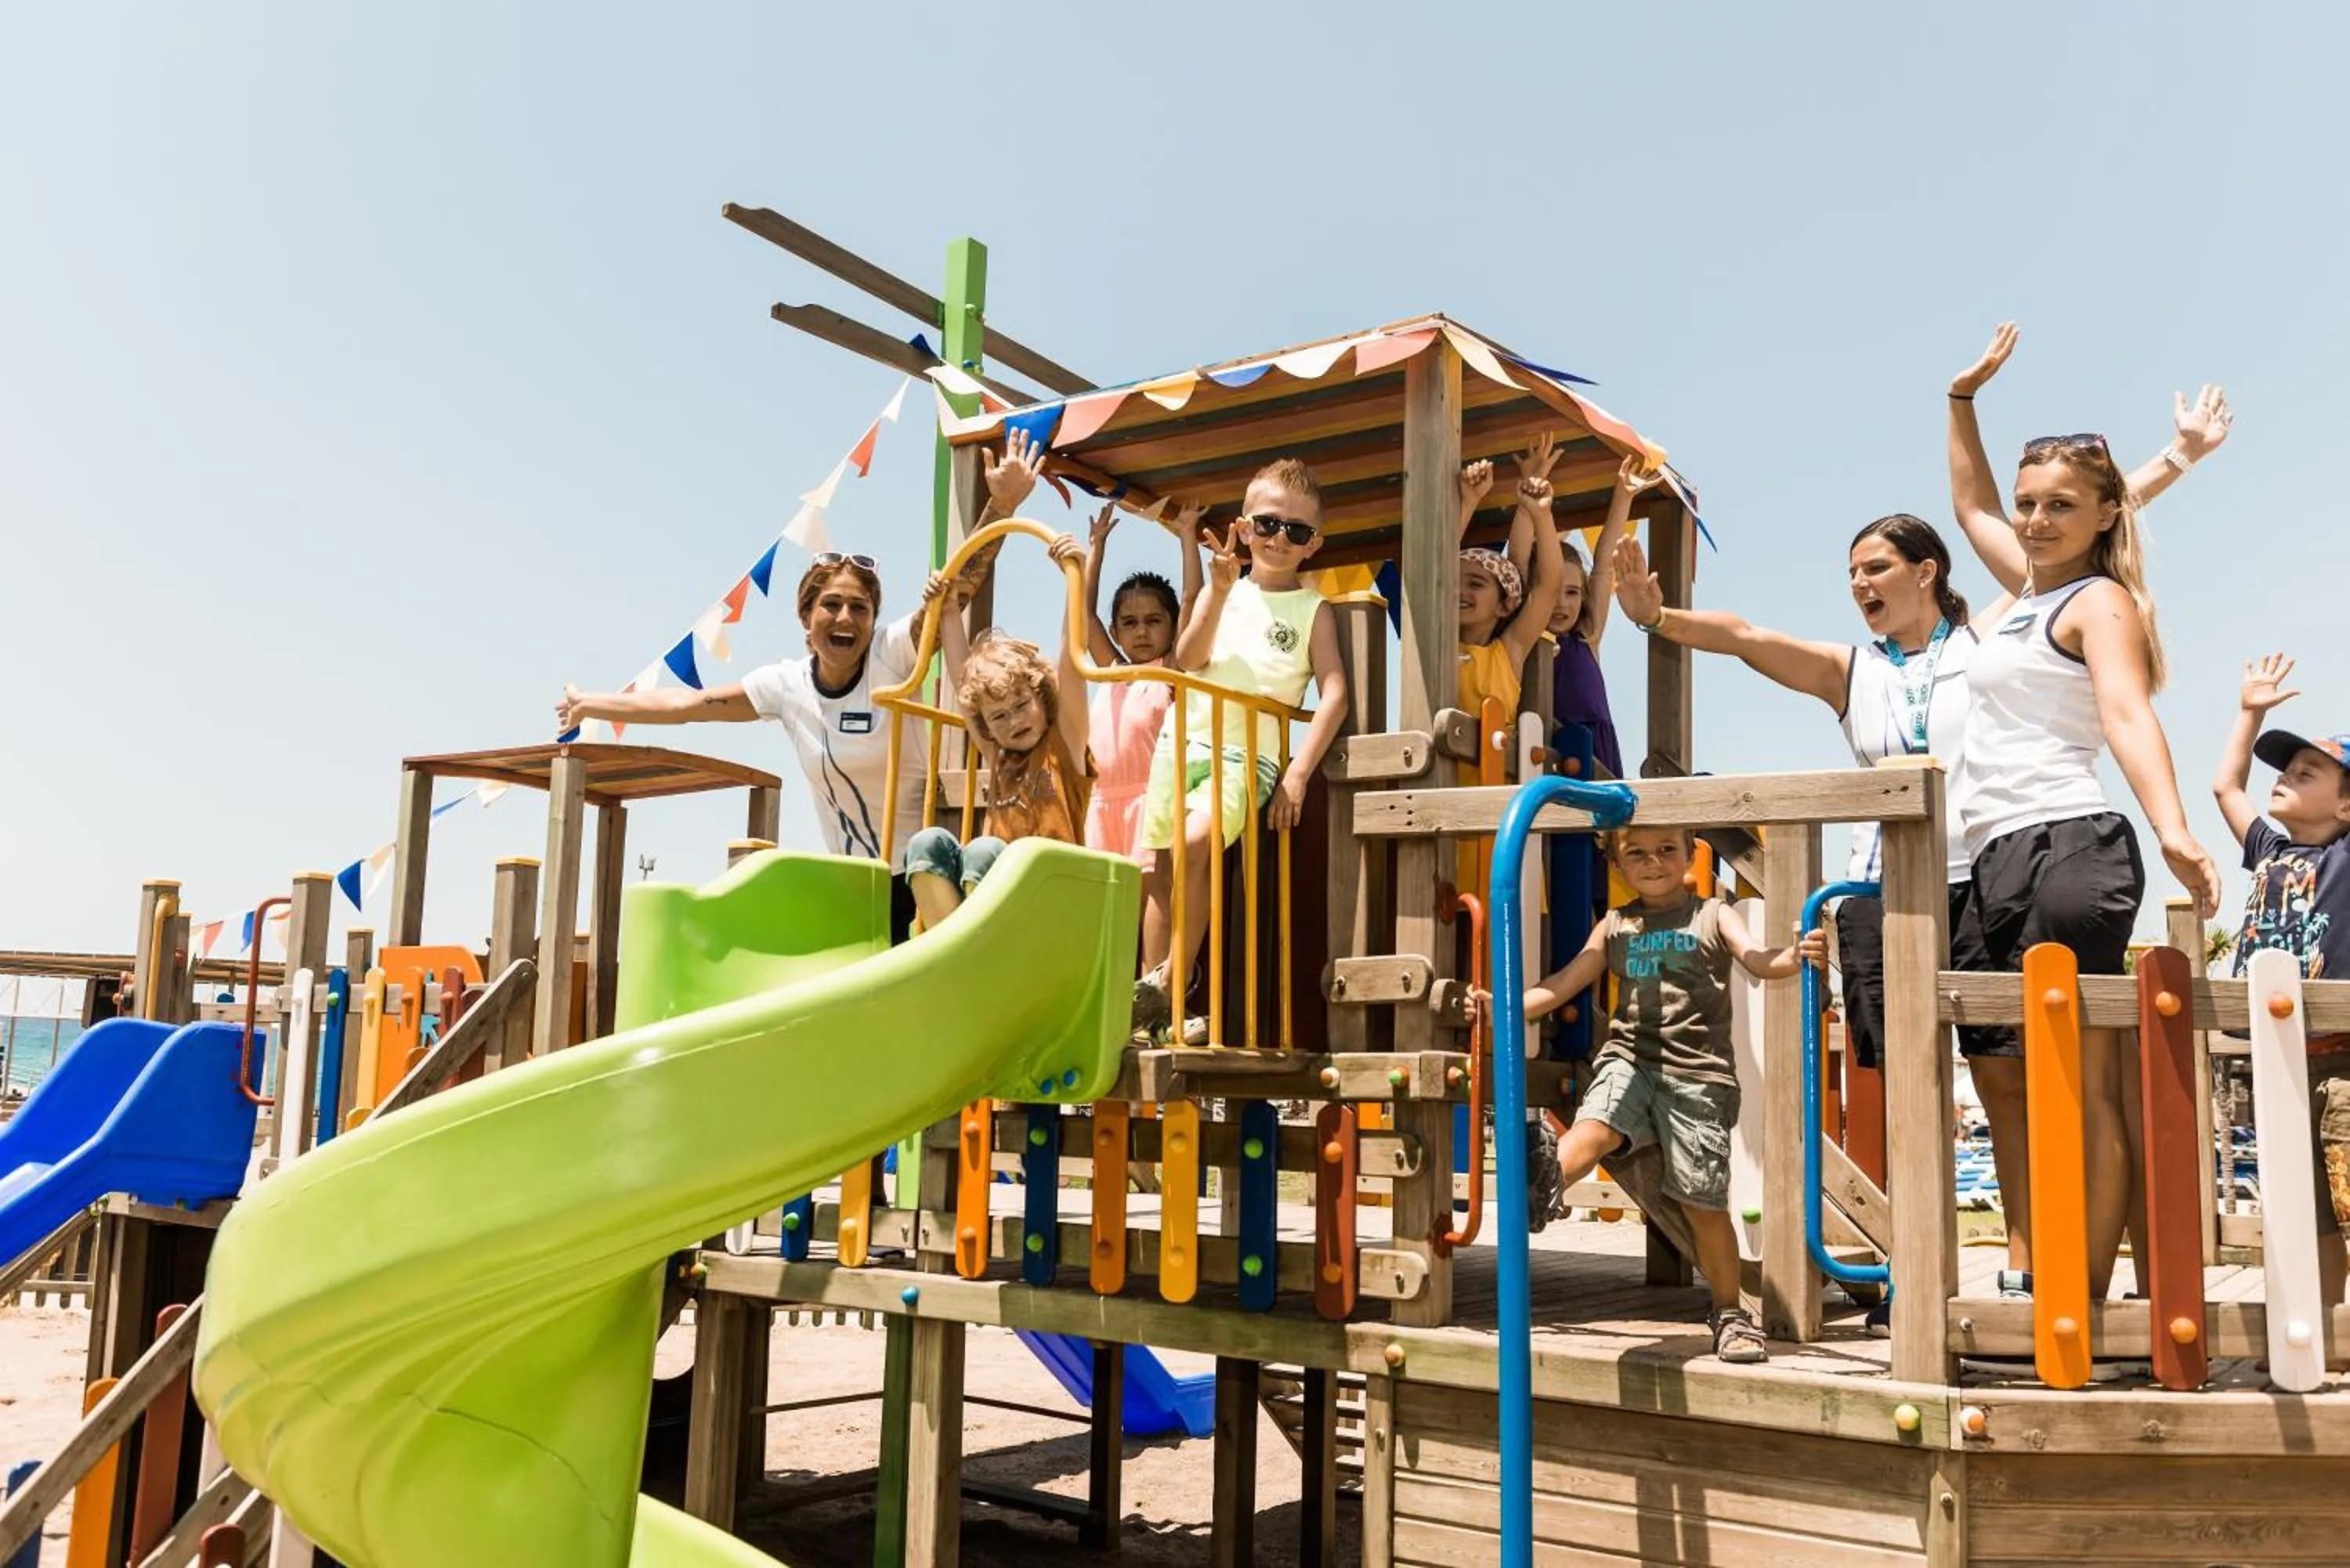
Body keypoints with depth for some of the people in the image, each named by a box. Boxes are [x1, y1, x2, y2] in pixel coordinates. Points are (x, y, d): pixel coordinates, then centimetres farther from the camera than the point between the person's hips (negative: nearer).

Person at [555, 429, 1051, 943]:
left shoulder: (893, 657, -13)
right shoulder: (785, 686, -2)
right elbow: (689, 703, 9)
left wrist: (1001, 505, -37)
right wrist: (590, 705, 16)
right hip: (849, 886, 4)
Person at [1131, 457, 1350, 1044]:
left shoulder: (1312, 609, 6)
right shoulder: (1221, 590, 13)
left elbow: (1334, 693, -3)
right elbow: (1187, 660, -1)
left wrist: (1299, 772, -12)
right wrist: (1220, 592, -11)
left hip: (1249, 753, -3)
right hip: (1183, 740, 4)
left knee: (1196, 843, -26)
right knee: (1162, 867, 2)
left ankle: (1170, 987, -13)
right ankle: (1149, 1007, 9)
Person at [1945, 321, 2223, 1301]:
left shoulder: (2100, 600, -2)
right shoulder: (2024, 587, 20)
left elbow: (2128, 714, -19)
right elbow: (1970, 505, 38)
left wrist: (2173, 829, -34)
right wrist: (1963, 399, 37)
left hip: (2067, 850, -9)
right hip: (1997, 860, 9)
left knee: (2082, 1083, -8)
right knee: (1999, 1076, 9)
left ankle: (2087, 1300, -6)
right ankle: (2026, 1276, 15)